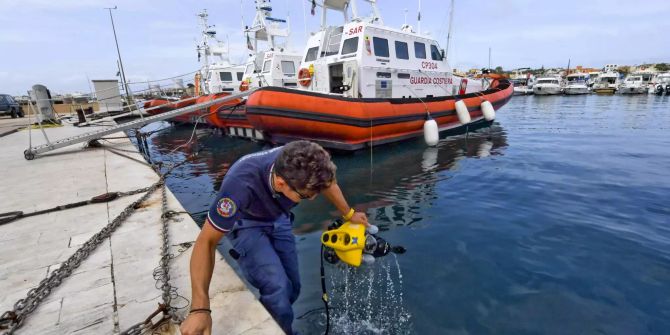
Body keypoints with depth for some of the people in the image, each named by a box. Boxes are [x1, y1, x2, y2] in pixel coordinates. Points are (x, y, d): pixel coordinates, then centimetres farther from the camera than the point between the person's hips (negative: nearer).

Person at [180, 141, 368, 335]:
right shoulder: (241, 185, -43)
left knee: (292, 287, 6)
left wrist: (349, 215, 8)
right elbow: (206, 242, -33)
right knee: (277, 287, -21)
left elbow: (328, 183, -6)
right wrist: (199, 309, -40)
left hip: (278, 219, 4)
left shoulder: (301, 168, -30)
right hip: (245, 224, -4)